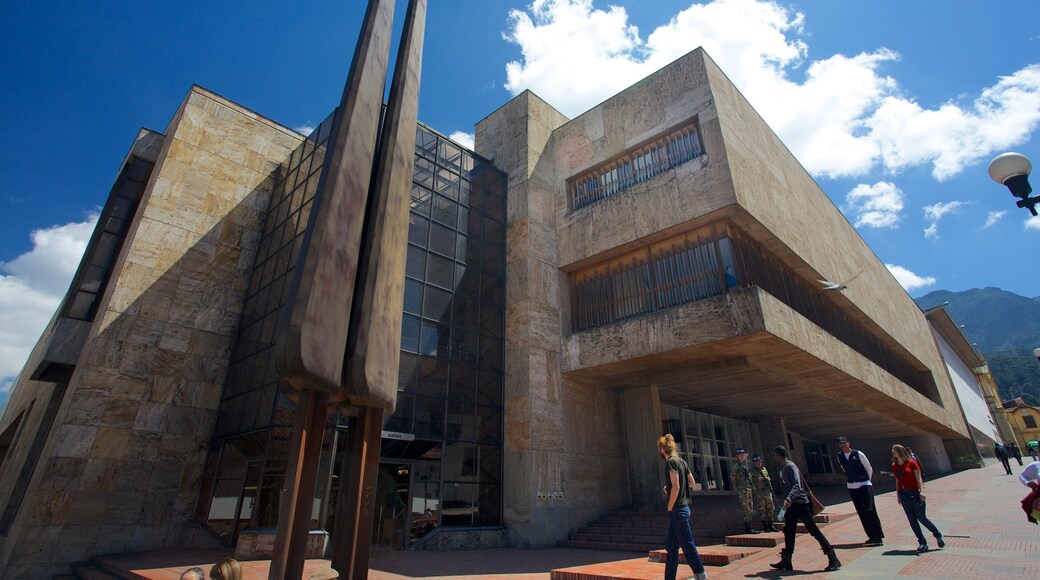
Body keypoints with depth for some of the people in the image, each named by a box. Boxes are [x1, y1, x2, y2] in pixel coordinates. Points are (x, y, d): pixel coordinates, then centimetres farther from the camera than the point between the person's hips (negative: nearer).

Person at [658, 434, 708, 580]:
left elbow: (676, 487, -21)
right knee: (672, 548, 14)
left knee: (688, 545, -1)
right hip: (683, 507, 10)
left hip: (677, 510, -10)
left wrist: (670, 508, -13)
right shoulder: (682, 461, 10)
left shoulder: (671, 462, -15)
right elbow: (692, 483, 17)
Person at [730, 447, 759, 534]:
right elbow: (732, 477, -10)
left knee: (750, 510, 11)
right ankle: (748, 528, -6)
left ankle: (749, 528, 17)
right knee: (746, 509, -9)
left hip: (749, 489, 9)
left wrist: (752, 487, 17)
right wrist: (736, 490, -11)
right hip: (742, 490, -9)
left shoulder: (745, 465, 17)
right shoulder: (735, 465, -7)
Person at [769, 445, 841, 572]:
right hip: (792, 504, 9)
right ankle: (786, 562, 16)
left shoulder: (790, 466, -16)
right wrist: (787, 501, 25)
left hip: (800, 503, -9)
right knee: (789, 532, 10)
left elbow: (797, 485, -28)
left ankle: (833, 560, 5)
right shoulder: (783, 468, 11)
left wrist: (789, 498, -40)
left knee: (814, 531, -4)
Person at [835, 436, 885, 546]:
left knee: (869, 511, -7)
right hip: (851, 487, 4)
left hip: (864, 485, -4)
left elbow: (869, 468, 1)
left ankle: (878, 536, 3)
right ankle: (872, 537, 15)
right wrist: (851, 479, 12)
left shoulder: (858, 454, -9)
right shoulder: (839, 456, 3)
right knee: (861, 513, 6)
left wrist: (867, 480, 6)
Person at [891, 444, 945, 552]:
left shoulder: (911, 463, -6)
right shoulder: (894, 466, 7)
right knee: (912, 520, 3)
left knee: (921, 517, -2)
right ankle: (922, 543, 11)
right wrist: (898, 494, 14)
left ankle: (938, 536, 23)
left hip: (914, 494, -4)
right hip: (903, 495, 5)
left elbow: (919, 478, -9)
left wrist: (921, 491, -20)